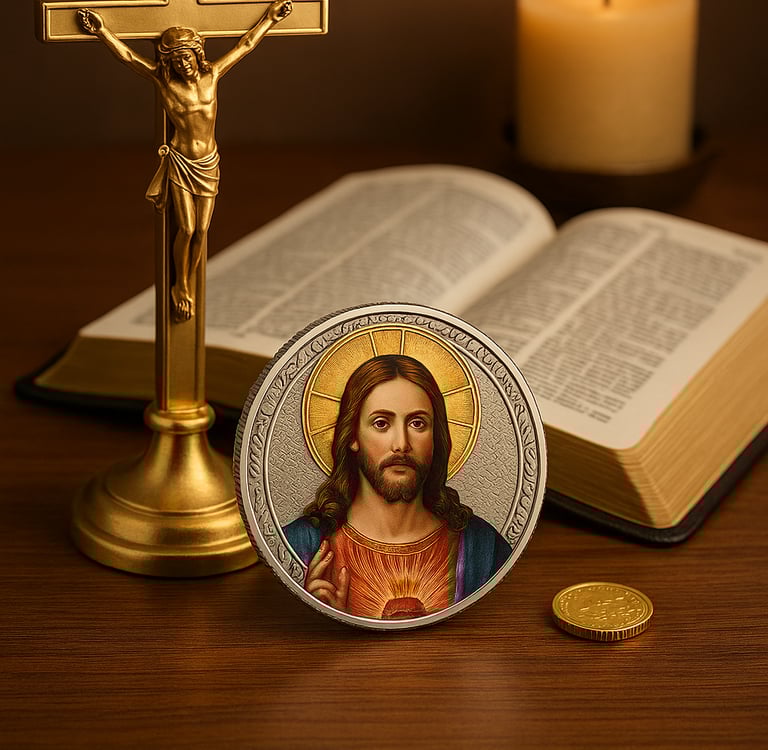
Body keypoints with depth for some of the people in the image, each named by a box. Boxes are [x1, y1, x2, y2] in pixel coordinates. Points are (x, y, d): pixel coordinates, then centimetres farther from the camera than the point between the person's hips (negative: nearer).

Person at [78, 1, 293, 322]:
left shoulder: (212, 74, 0)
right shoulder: (163, 80, -6)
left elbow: (245, 44, 9)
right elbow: (128, 56, -9)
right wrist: (102, 31, -17)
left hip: (208, 163, 3)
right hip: (180, 162, -3)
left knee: (202, 230, 4)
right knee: (186, 229, -5)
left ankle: (187, 286, 21)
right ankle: (180, 287, 15)